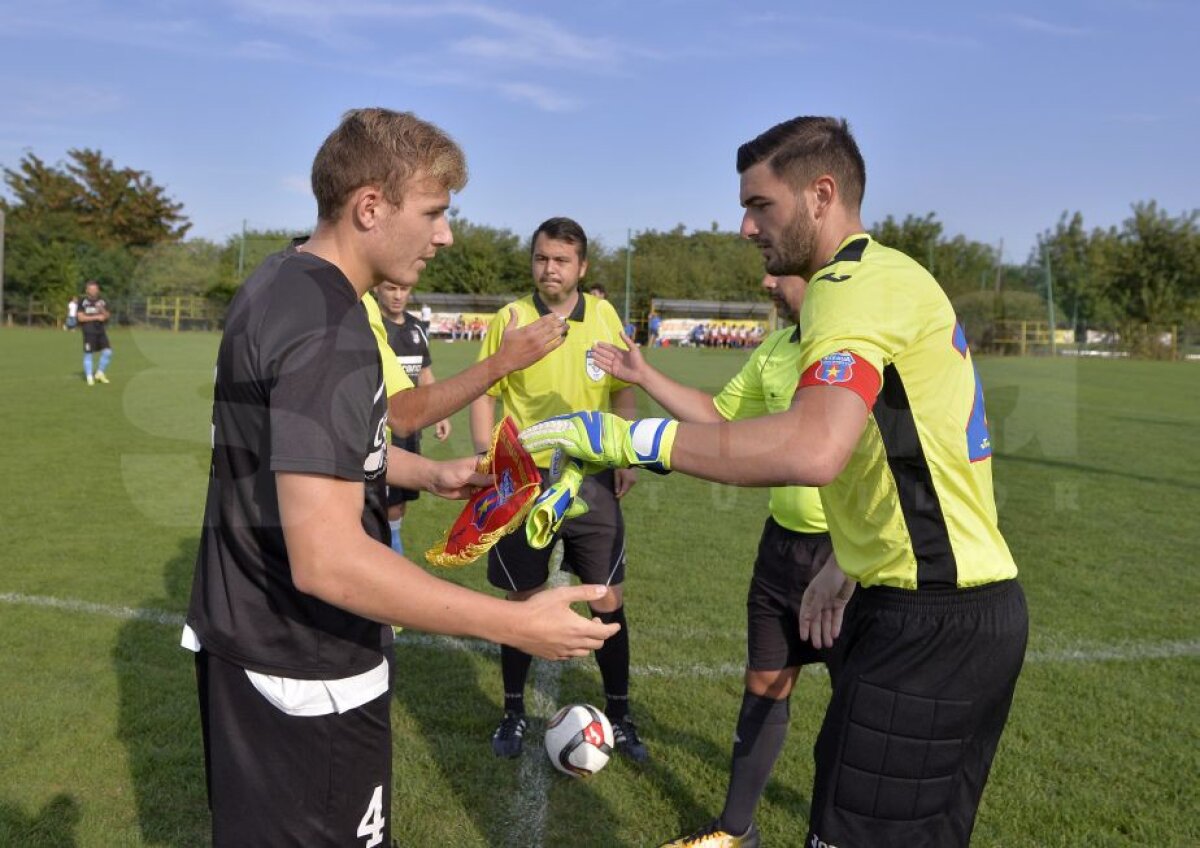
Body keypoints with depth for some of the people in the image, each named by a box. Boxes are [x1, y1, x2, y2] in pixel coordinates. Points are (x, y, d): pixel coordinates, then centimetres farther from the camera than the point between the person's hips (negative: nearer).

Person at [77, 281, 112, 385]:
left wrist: (102, 309, -19)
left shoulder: (103, 302, 8)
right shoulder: (83, 302, 0)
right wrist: (96, 317, -11)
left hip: (101, 332, 3)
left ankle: (100, 373, 11)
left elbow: (106, 316, 1)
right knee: (88, 354, -2)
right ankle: (89, 377, 6)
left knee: (107, 352, -7)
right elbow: (81, 317, -7)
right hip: (89, 332, -3)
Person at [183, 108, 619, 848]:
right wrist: (516, 624, -30)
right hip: (307, 669, -10)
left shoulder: (280, 286, 4)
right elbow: (325, 559, -33)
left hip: (247, 637, 10)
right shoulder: (330, 330, -27)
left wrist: (430, 474, 13)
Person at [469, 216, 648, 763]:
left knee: (609, 601, 5)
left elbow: (624, 391, 10)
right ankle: (513, 713, 28)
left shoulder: (603, 316, 2)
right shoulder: (510, 318, -4)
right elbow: (484, 394, 0)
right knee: (524, 601, 8)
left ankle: (619, 715, 24)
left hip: (592, 479, 2)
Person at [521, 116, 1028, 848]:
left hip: (930, 621, -10)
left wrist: (632, 439, -31)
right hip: (965, 603, 10)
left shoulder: (856, 286, -17)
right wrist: (851, 565, 23)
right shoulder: (887, 275, 15)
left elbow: (812, 449, -35)